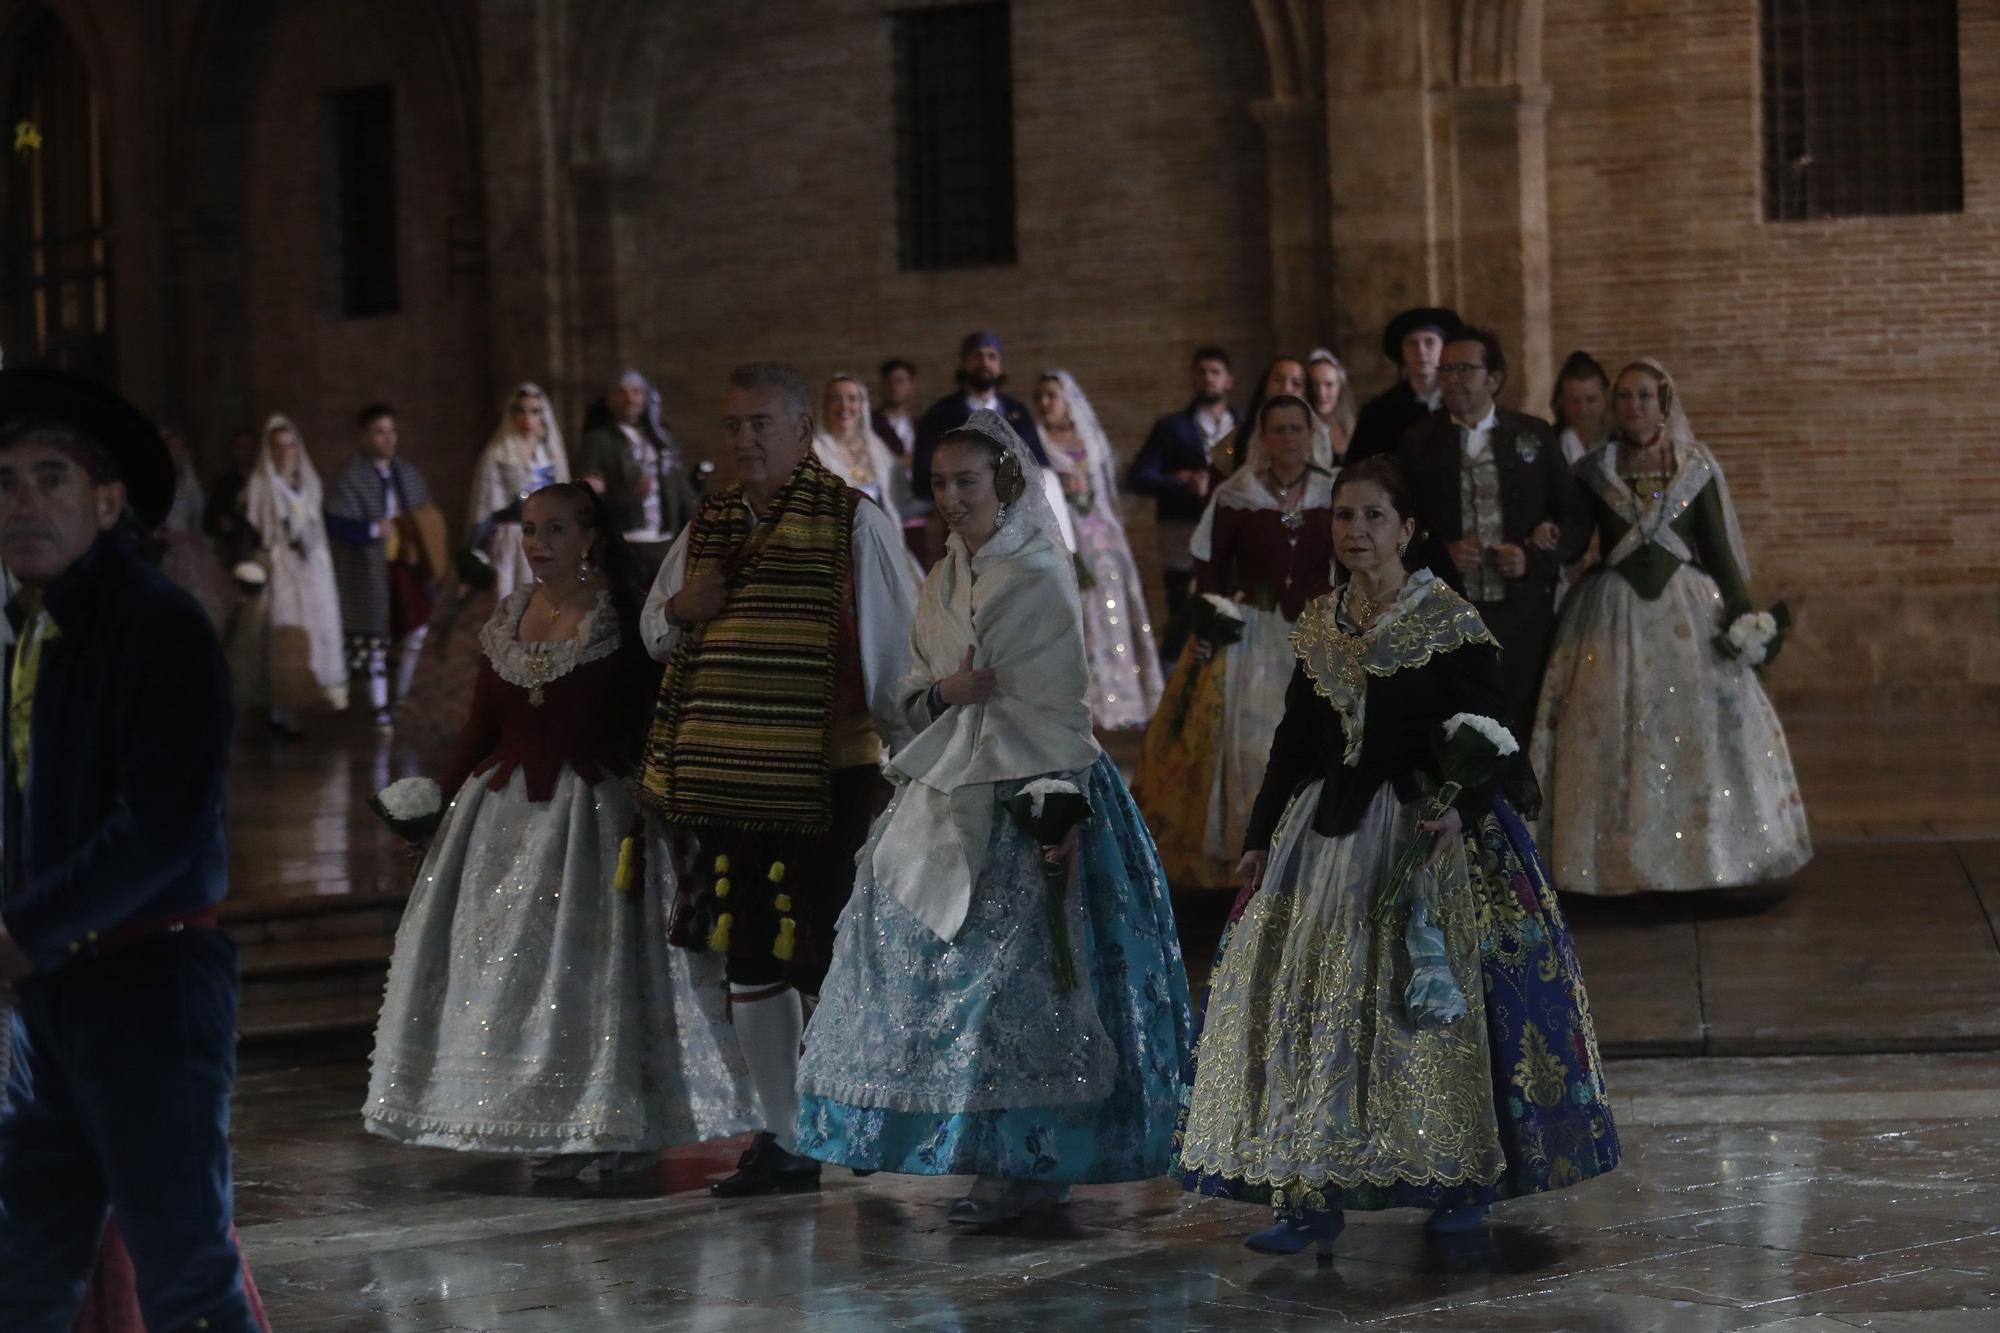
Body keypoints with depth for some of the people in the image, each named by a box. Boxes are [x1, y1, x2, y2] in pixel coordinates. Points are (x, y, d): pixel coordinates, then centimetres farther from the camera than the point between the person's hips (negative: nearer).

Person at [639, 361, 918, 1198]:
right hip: (724, 782, 6)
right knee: (747, 961, 11)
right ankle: (782, 1140, 22)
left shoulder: (855, 524, -4)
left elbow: (897, 647, -3)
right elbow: (653, 636, 22)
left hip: (824, 781, -6)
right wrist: (675, 609, -1)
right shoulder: (708, 525, 13)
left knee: (828, 960, -3)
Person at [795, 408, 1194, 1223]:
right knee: (931, 963, 6)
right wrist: (943, 691, -6)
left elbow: (1061, 706, -13)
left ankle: (1034, 1163, 0)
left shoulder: (1038, 578, -8)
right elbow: (915, 690, 18)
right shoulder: (943, 581, 14)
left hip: (1022, 795, -8)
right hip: (948, 797, 8)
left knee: (1014, 972, -8)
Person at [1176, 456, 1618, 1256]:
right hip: (1323, 831, 5)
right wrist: (1259, 838, 13)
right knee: (1307, 1002, 1)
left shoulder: (1449, 623, -6)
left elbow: (1484, 734, -11)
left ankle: (1462, 1181, 13)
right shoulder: (1318, 626, 10)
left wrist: (1458, 809, -28)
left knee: (1436, 1000, -2)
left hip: (1423, 831, -5)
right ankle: (1313, 1196, 6)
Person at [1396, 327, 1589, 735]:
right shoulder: (1419, 440, 7)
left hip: (1523, 615, 0)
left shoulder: (1534, 436, 8)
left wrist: (1533, 557, -9)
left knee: (1520, 731, -1)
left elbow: (1576, 521, 8)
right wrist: (1443, 552, -10)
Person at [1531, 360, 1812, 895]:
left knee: (1700, 726, -2)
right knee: (1617, 730, -3)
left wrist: (1742, 611, -1)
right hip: (1614, 613, 0)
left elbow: (1717, 544, 5)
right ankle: (1628, 858, 4)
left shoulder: (1696, 465, 5)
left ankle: (1708, 856, 9)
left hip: (1688, 607, 0)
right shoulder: (1593, 469, 5)